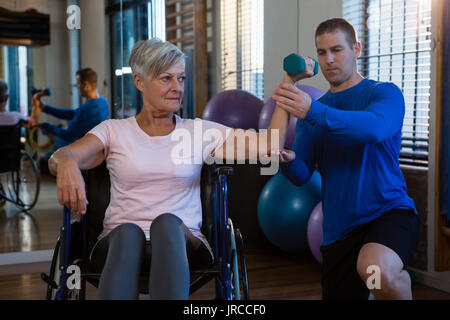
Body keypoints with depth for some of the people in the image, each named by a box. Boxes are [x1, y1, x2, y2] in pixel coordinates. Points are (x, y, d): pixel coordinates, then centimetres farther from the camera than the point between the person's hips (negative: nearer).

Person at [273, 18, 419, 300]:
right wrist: (287, 160, -20)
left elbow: (375, 127, -26)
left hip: (389, 211, -5)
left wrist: (313, 112, -37)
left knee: (375, 269, -35)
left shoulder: (384, 93, -1)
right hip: (339, 229, 6)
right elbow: (302, 174, 3)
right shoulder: (310, 110, 13)